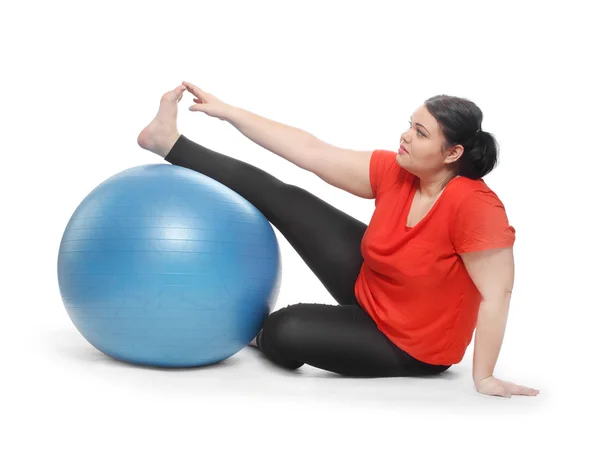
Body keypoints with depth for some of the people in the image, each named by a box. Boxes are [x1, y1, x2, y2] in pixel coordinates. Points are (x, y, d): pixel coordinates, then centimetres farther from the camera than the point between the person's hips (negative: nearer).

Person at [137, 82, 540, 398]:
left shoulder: (475, 206, -33)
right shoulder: (394, 171, -14)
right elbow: (311, 152, -11)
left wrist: (485, 378, -31)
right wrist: (227, 111, -10)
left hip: (407, 345, -6)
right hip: (368, 285, 6)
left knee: (283, 332, -23)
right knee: (287, 200, 0)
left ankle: (260, 335, 17)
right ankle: (170, 143, 8)